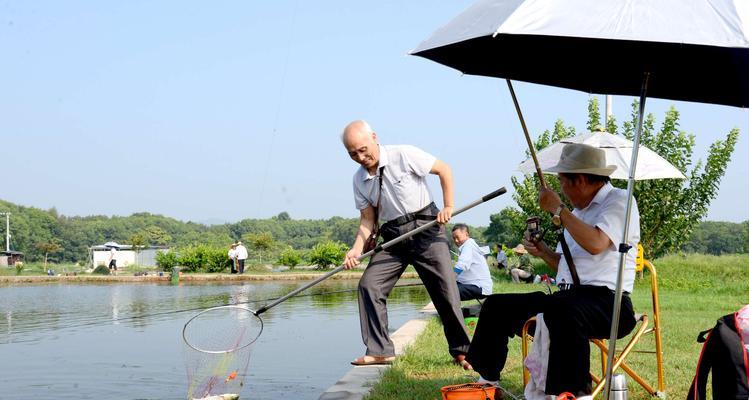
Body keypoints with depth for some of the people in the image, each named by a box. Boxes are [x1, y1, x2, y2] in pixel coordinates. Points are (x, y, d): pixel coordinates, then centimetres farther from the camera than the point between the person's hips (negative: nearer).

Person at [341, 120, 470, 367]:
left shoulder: (404, 156, -12)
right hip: (393, 236, 5)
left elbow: (444, 170, -4)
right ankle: (380, 351, -4)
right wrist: (356, 249, -10)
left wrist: (448, 206, -10)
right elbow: (367, 219, 5)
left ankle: (461, 351, 8)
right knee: (368, 285, -9)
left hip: (426, 227, -5)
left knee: (446, 290, -6)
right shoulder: (359, 180, 3)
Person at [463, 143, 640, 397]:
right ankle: (486, 382, 8)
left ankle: (575, 392, -34)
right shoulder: (578, 210, 22)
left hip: (606, 301, -9)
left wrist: (558, 209, -13)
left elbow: (596, 244, -23)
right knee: (496, 305, 4)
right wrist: (544, 253, 7)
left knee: (561, 310, -41)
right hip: (567, 297, 9)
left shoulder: (619, 200, -5)